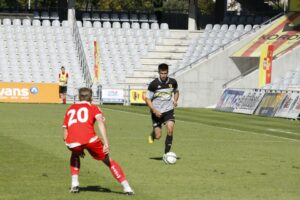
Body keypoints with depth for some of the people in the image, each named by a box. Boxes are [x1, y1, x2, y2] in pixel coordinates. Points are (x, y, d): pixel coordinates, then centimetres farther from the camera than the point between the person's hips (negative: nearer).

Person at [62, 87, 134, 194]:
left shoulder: (70, 109, 31)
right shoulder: (93, 108, 22)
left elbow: (65, 136, 28)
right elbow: (100, 122, -1)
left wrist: (78, 148, 40)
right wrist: (106, 143, -10)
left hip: (72, 142, 2)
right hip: (90, 139, -2)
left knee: (75, 155, 37)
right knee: (108, 160, 17)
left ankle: (74, 184, 22)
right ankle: (126, 187, 10)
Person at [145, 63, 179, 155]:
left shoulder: (173, 82, -2)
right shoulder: (153, 84, -13)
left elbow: (176, 92, 21)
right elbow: (147, 99, -8)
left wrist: (175, 100, 0)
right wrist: (154, 110, -20)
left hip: (168, 110, 2)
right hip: (156, 112, -2)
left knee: (170, 130, -20)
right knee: (158, 136, -1)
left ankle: (167, 153, -9)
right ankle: (152, 134, 38)